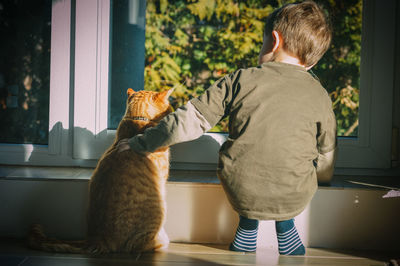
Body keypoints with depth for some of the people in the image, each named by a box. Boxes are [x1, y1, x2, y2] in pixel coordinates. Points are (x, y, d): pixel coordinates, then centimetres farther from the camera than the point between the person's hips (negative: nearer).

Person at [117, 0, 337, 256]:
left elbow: (189, 121, -3)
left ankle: (248, 226, 31)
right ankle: (285, 226, 33)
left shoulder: (241, 80, -3)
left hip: (239, 191, -1)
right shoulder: (320, 95, 1)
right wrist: (314, 179, 32)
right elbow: (326, 161, 8)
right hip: (295, 198, 1)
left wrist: (140, 143, 9)